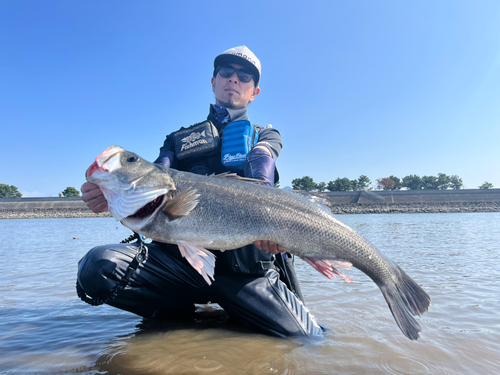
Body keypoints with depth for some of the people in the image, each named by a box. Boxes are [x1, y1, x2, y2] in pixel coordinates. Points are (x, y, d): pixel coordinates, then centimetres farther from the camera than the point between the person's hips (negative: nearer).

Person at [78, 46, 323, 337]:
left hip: (247, 266, -1)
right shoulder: (179, 139, 23)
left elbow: (261, 167, -6)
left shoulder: (266, 135, 19)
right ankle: (188, 314, 3)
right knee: (98, 266, -23)